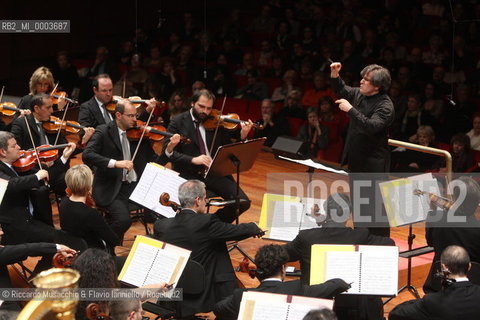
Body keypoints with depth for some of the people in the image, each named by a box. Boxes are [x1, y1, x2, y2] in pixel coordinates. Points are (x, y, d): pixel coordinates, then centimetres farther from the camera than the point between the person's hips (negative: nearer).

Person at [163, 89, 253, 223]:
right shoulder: (178, 122, 1)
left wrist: (242, 136, -10)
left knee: (243, 202, -13)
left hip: (215, 172, 3)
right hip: (189, 174, -3)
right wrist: (193, 160, -23)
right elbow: (168, 151, -8)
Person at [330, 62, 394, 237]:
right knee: (357, 202, 18)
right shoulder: (359, 94, 4)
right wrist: (335, 75, 4)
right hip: (356, 157, 9)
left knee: (375, 204, -4)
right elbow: (342, 91, 23)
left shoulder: (385, 106, -19)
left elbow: (371, 126, -33)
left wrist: (350, 109, -31)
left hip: (373, 162, -8)